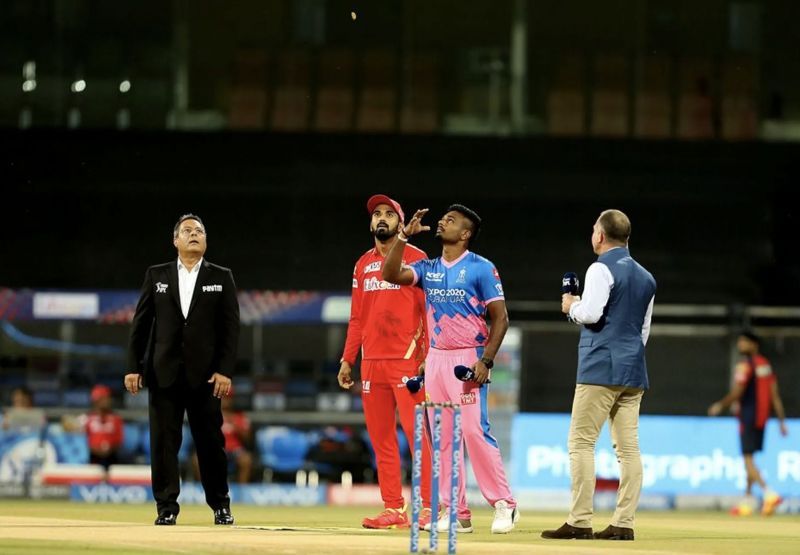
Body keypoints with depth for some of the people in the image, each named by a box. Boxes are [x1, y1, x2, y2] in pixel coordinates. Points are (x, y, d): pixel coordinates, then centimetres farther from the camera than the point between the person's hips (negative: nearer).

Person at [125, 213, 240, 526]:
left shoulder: (221, 277, 7)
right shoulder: (157, 276, 10)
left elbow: (231, 327, 2)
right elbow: (140, 323, 8)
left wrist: (225, 370, -7)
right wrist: (133, 367, 1)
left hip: (205, 373, -1)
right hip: (164, 372, 1)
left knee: (211, 442, 1)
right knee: (164, 441, -2)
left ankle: (221, 506, 13)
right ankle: (167, 508, 2)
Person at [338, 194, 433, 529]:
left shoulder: (415, 258, 0)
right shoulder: (363, 265, 16)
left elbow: (429, 310, -4)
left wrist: (428, 357, -13)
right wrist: (347, 359, 12)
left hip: (407, 360, -6)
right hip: (372, 361, 6)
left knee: (416, 432, -10)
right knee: (380, 437, 4)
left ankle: (429, 507, -9)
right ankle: (393, 509, 7)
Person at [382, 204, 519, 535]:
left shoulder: (481, 269, -5)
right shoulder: (428, 269, 12)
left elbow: (500, 317, -8)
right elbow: (391, 275, -1)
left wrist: (486, 360, -17)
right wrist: (404, 236, -7)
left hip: (468, 359, -6)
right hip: (436, 359, 6)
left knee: (475, 431, -15)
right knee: (443, 436, 4)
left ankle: (504, 505, -8)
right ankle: (457, 513, 7)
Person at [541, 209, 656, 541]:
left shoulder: (602, 269, -6)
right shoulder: (646, 277, 18)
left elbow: (591, 313, -17)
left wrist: (571, 307, 2)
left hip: (601, 369, -7)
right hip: (634, 371, 7)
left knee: (581, 442, -6)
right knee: (628, 448, 4)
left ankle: (580, 522, -12)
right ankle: (623, 523, 1)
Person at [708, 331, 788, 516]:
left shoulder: (745, 365, -12)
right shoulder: (765, 364, 12)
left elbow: (737, 393, -17)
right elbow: (775, 395, 10)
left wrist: (720, 406, -2)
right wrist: (782, 420, 10)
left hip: (748, 416, -8)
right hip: (762, 417, 8)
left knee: (748, 459, -9)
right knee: (749, 459, 16)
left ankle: (768, 493, -25)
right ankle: (748, 500, 19)